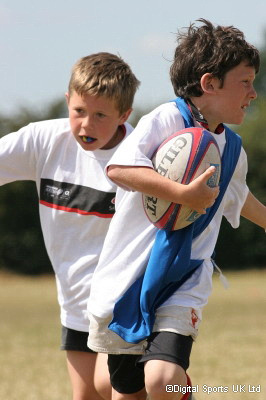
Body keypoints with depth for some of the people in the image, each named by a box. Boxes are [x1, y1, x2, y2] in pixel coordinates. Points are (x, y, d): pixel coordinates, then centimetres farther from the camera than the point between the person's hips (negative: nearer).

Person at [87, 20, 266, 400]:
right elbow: (118, 168, -28)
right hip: (128, 279, -3)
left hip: (184, 284, 3)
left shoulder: (234, 150, 10)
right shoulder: (168, 119, -11)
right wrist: (184, 194, -32)